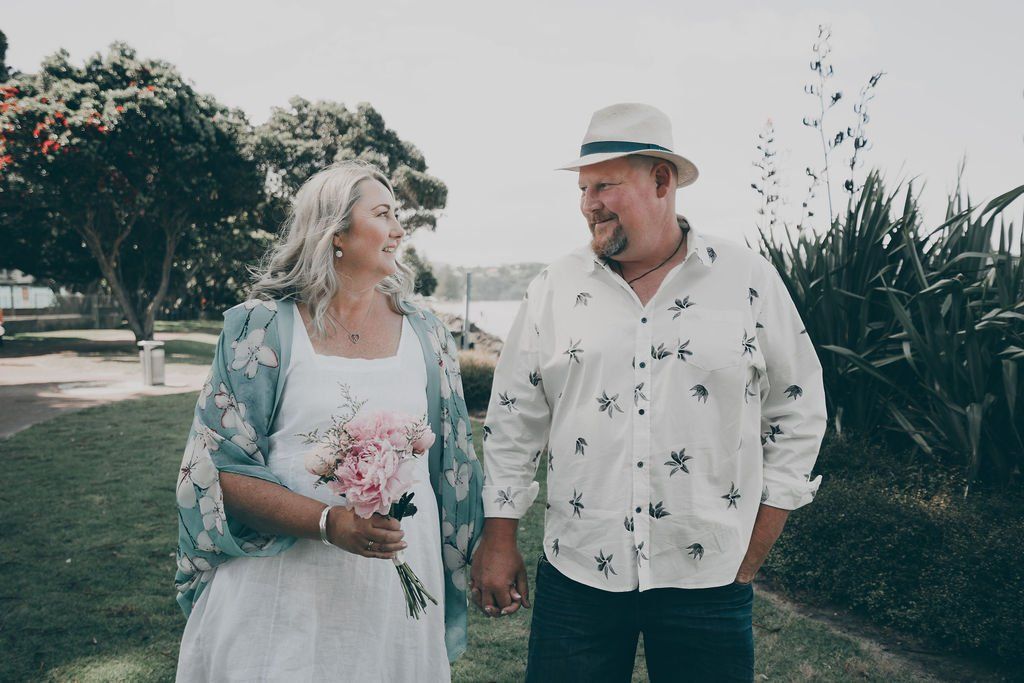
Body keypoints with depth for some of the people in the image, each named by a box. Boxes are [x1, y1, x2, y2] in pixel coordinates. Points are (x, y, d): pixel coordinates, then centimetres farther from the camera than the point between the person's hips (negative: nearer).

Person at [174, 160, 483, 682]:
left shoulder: (425, 336, 5)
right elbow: (219, 469, -9)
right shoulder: (265, 329, -6)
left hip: (397, 593, 4)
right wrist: (329, 521, -20)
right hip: (284, 592, -3)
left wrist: (456, 573, 14)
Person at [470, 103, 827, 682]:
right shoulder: (554, 290, 1)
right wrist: (499, 540, 4)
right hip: (576, 574, 1)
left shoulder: (750, 281, -3)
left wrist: (755, 546, 1)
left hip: (709, 579, 0)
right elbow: (515, 421, 5)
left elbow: (798, 414, 3)